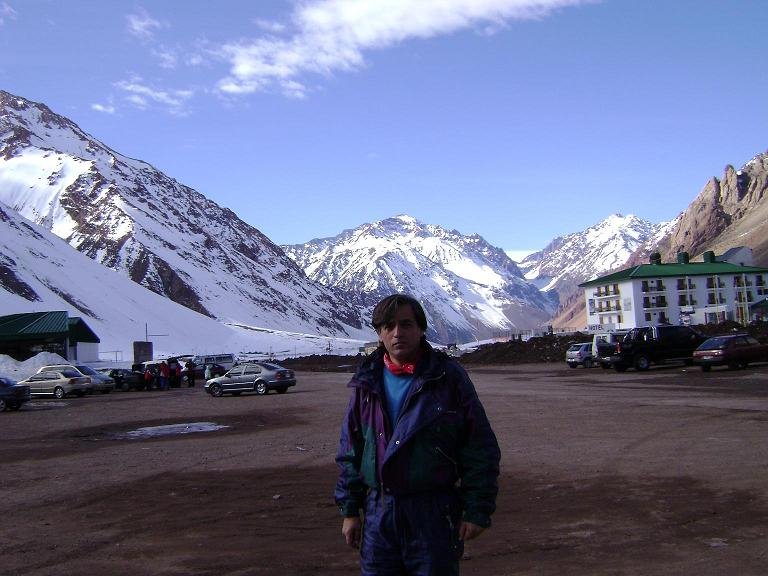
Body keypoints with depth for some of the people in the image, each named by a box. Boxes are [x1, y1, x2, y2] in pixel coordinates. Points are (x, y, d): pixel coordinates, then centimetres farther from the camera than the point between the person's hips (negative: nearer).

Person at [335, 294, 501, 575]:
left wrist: (477, 510, -8)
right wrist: (349, 510, 8)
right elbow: (350, 451, 12)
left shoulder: (448, 377, -5)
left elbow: (480, 448, -5)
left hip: (435, 514, -3)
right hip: (379, 512, 4)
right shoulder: (367, 382, 6)